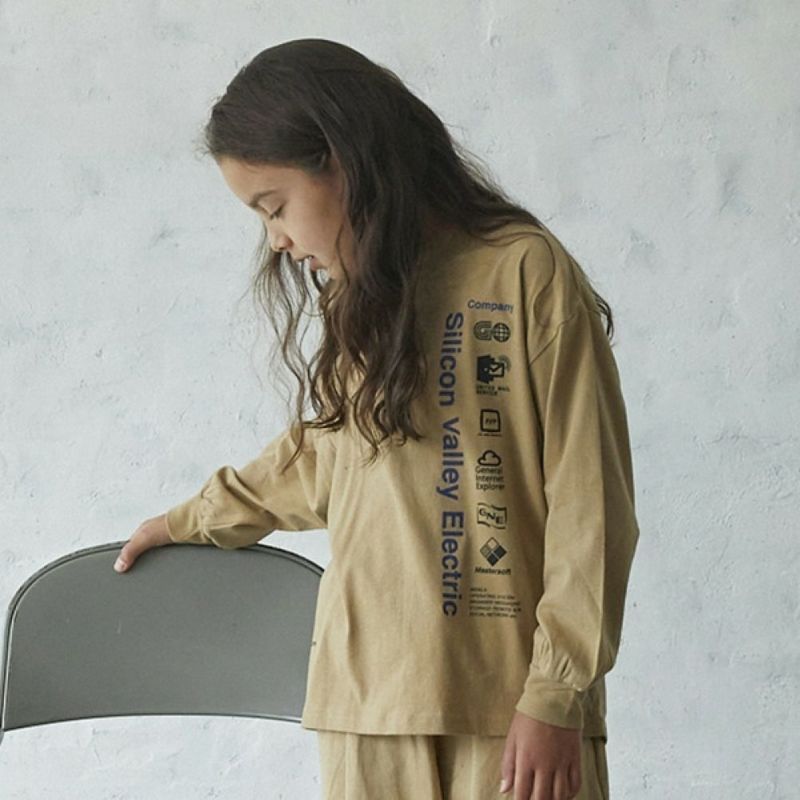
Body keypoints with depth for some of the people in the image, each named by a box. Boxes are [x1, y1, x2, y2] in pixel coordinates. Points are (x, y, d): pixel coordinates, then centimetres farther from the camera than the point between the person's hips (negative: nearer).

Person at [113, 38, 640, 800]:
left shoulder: (525, 271, -6)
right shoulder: (357, 297, 14)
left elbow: (588, 503, -7)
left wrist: (556, 693, -9)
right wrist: (195, 520, 37)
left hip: (507, 695, -5)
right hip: (367, 695, 5)